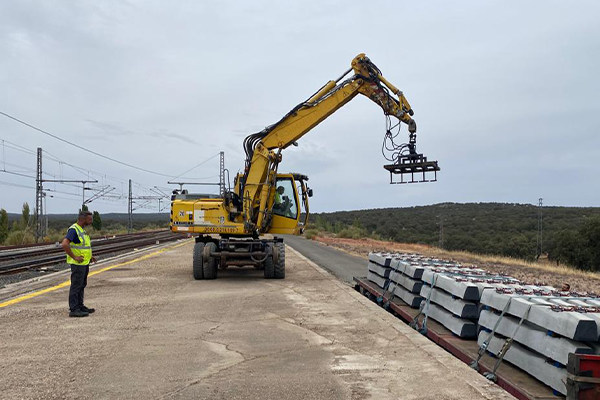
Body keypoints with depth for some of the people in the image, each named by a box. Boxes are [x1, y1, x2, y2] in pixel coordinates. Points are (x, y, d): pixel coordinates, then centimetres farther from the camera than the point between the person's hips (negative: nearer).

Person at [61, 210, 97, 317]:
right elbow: (64, 244, -28)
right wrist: (74, 257, -23)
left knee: (82, 285, 16)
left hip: (84, 263, 10)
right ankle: (73, 310, -1)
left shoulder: (81, 230, 15)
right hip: (78, 264, -10)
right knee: (76, 286, -5)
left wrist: (89, 257, 14)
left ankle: (80, 306, 24)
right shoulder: (73, 230, -16)